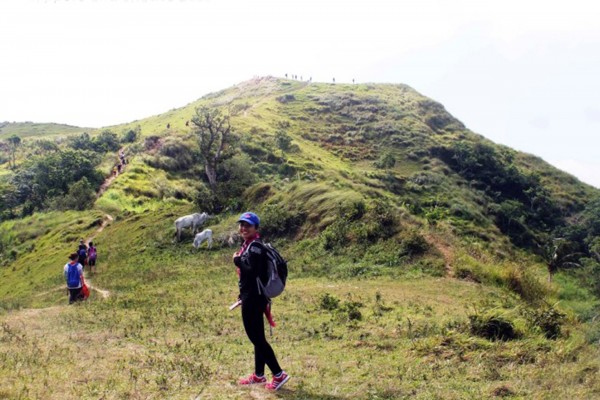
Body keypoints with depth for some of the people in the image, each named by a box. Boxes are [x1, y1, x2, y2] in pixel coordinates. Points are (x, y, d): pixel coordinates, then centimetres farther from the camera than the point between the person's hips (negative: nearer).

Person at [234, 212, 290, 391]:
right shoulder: (247, 245, 14)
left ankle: (279, 374, 1)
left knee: (256, 337, -6)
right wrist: (243, 295, 23)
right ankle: (258, 375, 27)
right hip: (250, 296, 10)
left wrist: (237, 259, -14)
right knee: (256, 337, 16)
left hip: (254, 298, -10)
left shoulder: (256, 246, -16)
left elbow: (252, 270, -29)